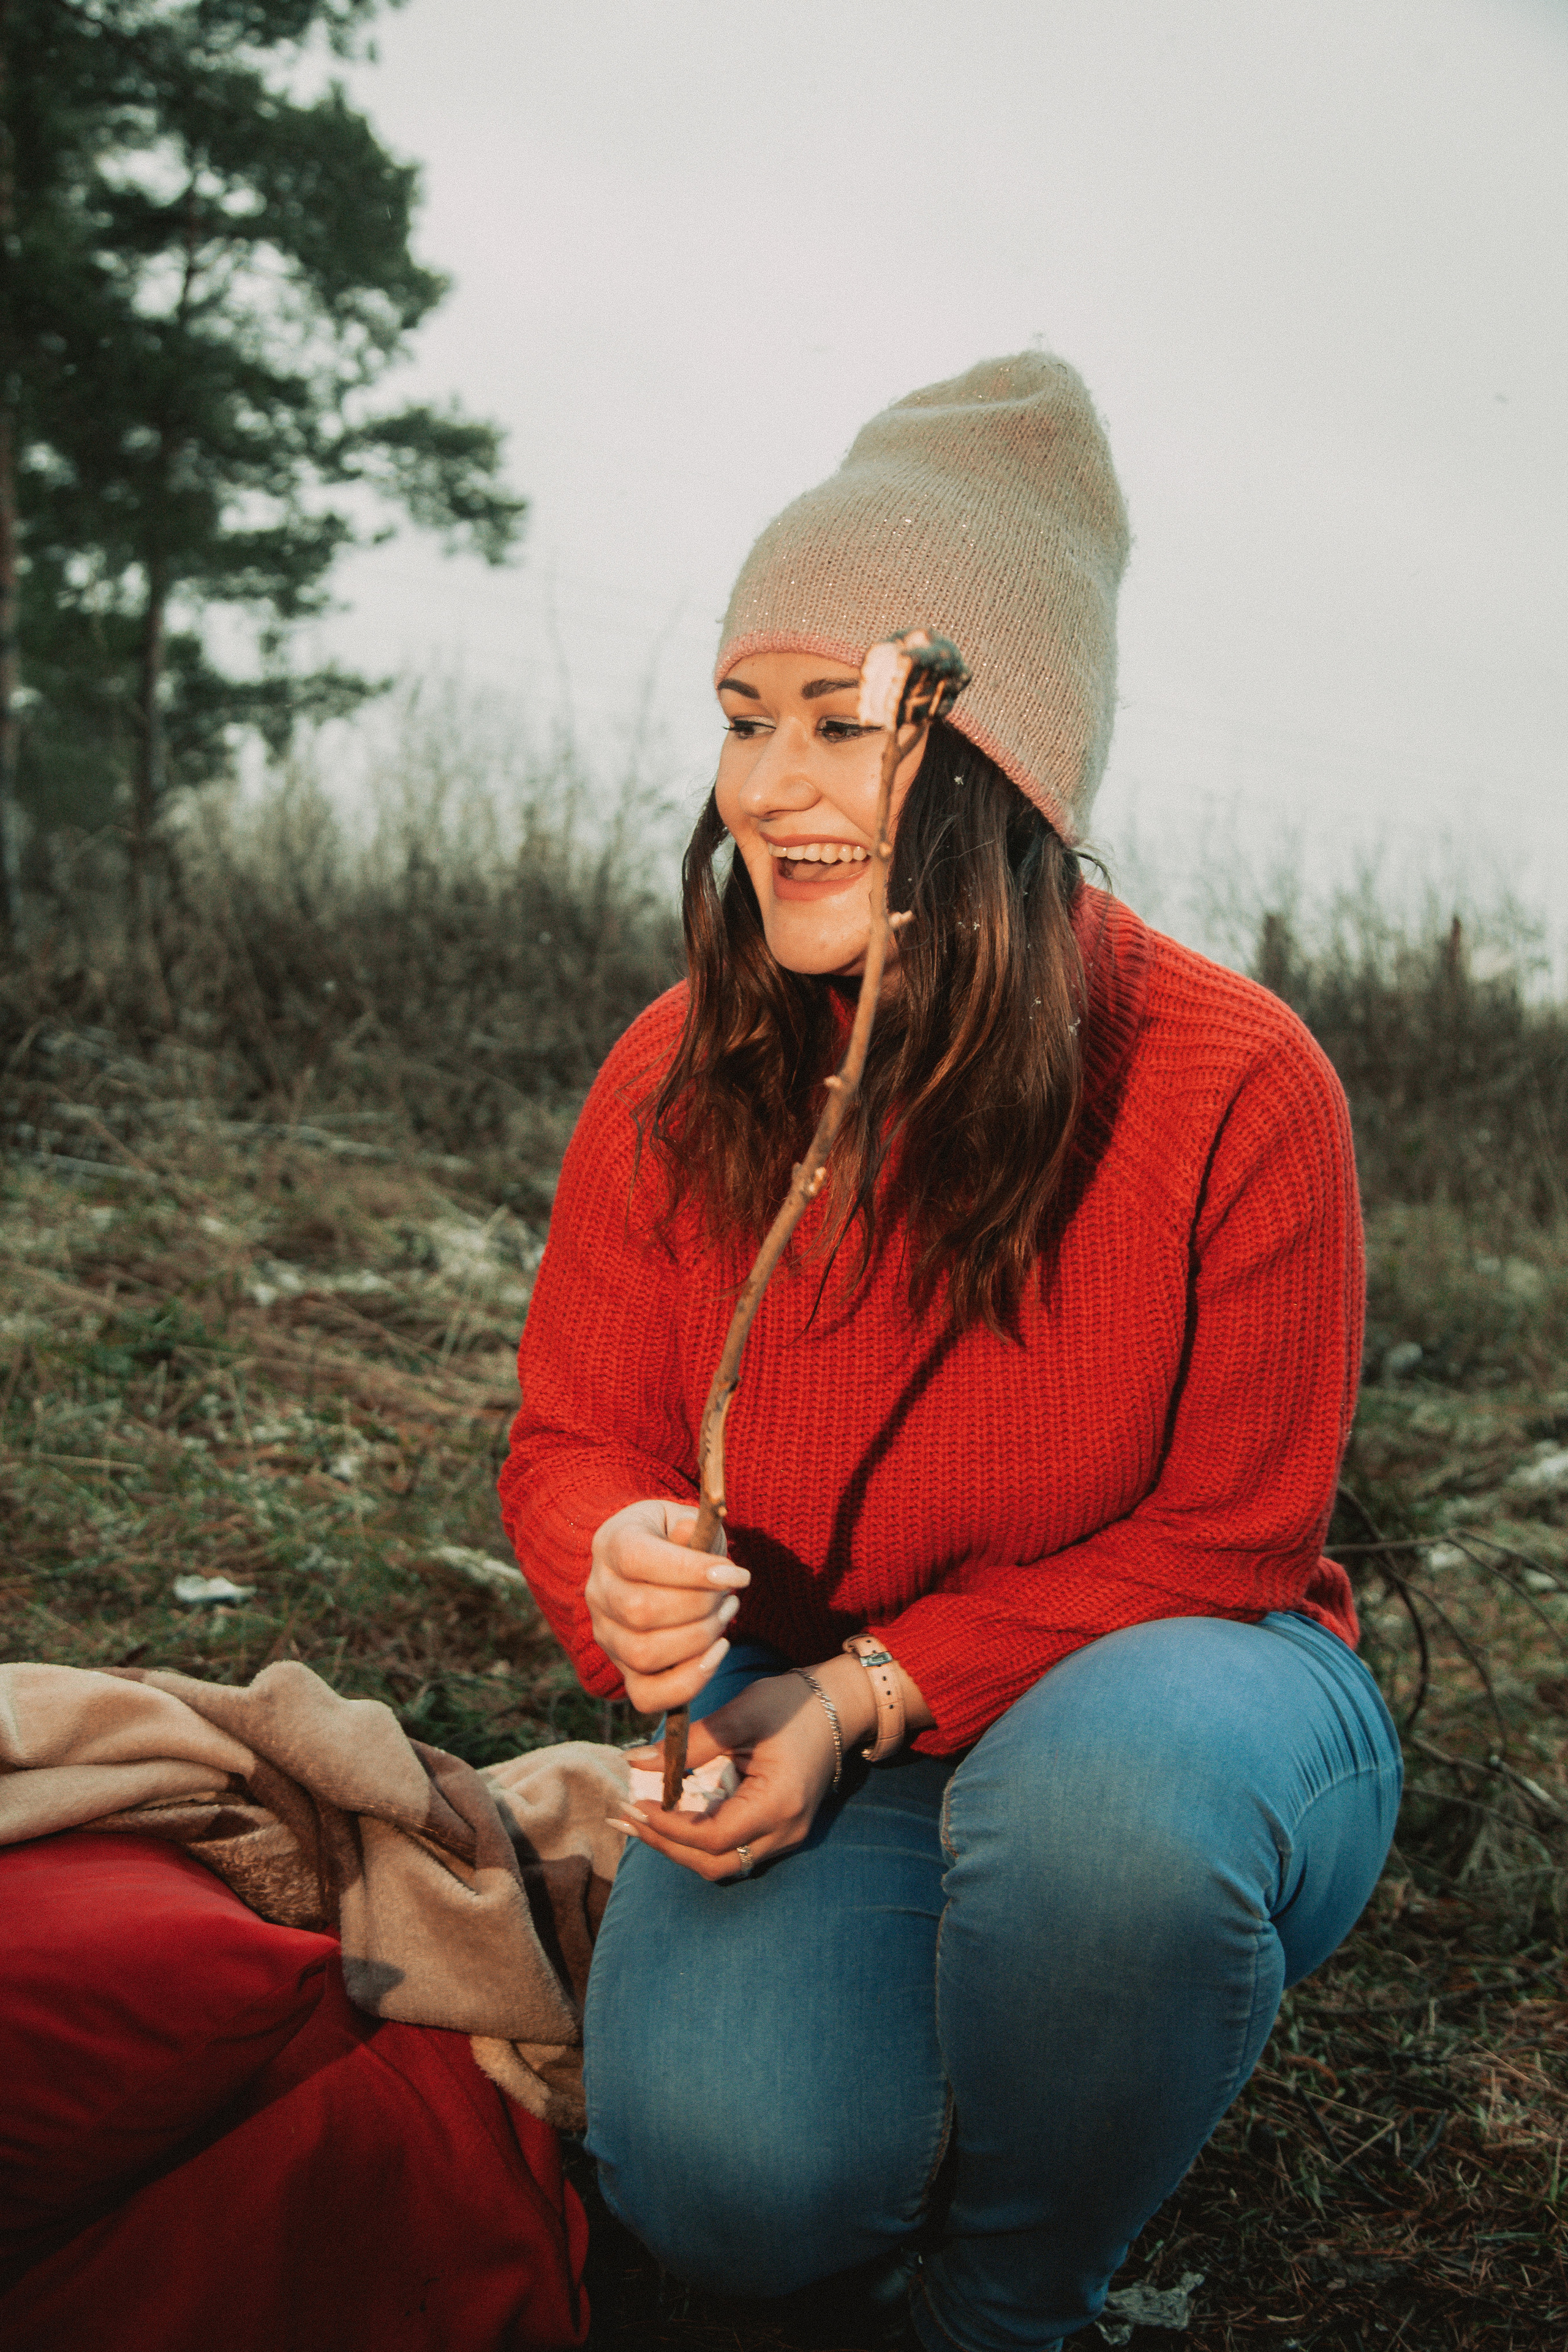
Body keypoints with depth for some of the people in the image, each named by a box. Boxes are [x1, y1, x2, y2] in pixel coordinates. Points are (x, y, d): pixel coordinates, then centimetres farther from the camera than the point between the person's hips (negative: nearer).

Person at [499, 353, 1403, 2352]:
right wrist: (620, 1569, -26)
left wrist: (878, 1692, -23)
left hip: (1160, 1674, -1)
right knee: (728, 2174, -26)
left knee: (1109, 1789, -39)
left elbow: (1234, 1533, -11)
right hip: (805, 1704, 2)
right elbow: (573, 1437, 1)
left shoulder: (1235, 1084, -18)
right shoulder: (674, 1080, -8)